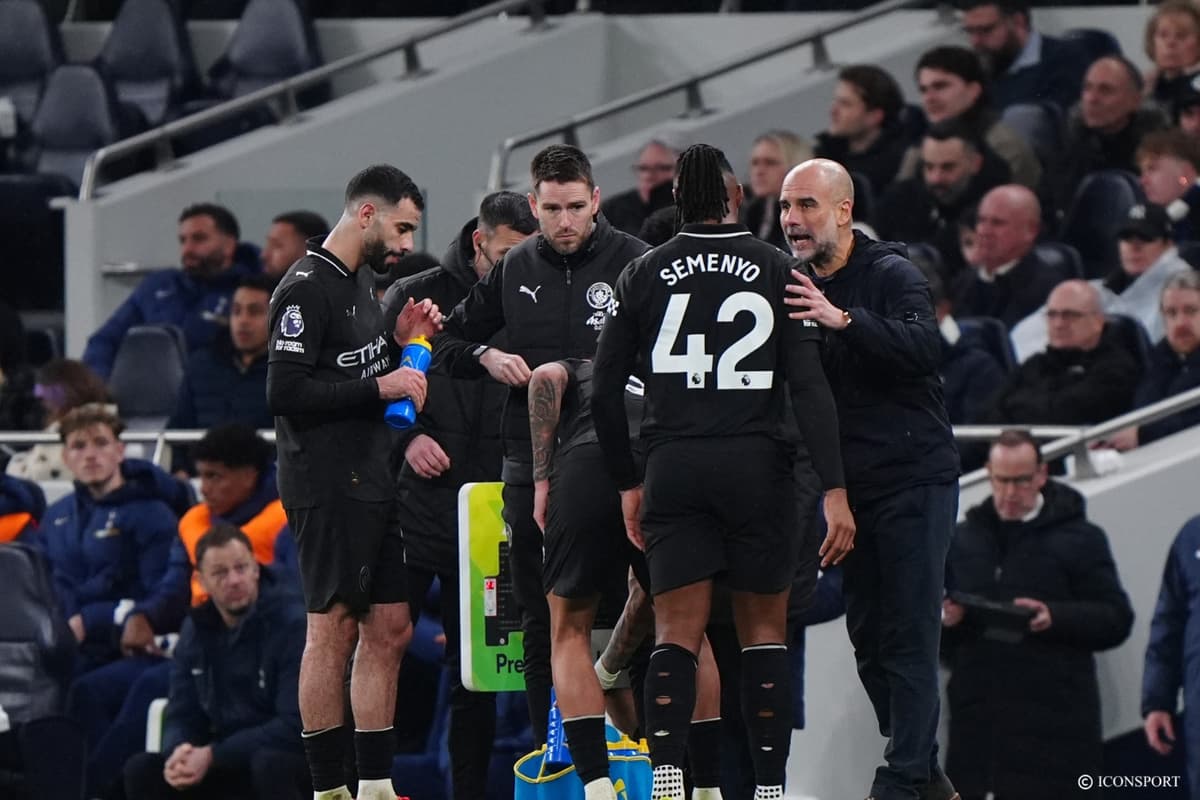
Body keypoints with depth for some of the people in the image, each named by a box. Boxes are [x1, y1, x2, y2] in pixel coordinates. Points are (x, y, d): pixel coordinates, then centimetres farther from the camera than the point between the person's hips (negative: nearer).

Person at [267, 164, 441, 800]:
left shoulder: (363, 281, 17)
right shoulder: (307, 288, -12)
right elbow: (285, 392, -20)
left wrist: (401, 341, 9)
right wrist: (381, 385, -17)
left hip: (371, 484, 10)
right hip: (327, 488, -10)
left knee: (390, 628, 9)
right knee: (333, 628, -6)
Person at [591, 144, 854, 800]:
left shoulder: (643, 275, 4)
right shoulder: (776, 269, 0)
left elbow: (603, 393, 4)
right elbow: (808, 385, -7)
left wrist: (628, 483, 15)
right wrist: (834, 491, -10)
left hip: (674, 469, 1)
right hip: (757, 468, -1)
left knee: (676, 634, 1)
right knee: (764, 630, 10)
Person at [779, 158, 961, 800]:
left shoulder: (890, 275, -10)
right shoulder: (798, 289, 11)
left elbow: (926, 348, -28)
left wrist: (844, 319, -41)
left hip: (914, 479, -7)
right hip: (851, 485, 7)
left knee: (906, 638, -10)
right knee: (867, 637, 9)